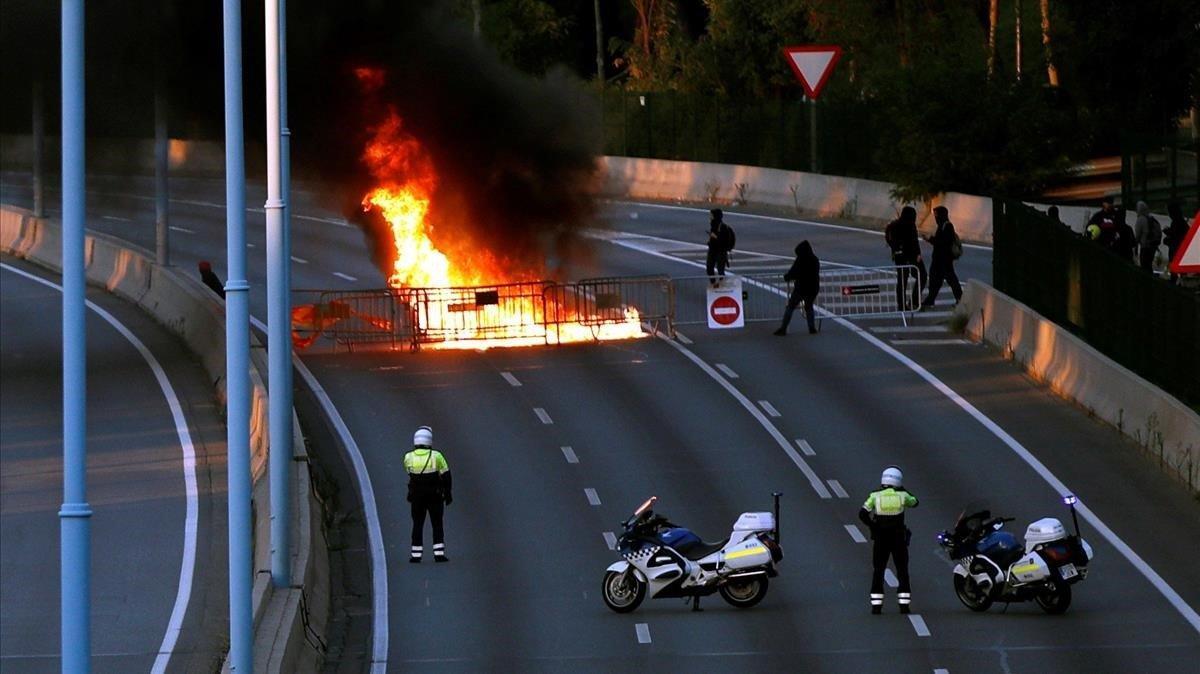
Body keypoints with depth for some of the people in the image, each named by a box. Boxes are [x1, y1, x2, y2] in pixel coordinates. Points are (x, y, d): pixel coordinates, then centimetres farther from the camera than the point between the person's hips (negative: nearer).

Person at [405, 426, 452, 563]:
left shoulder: (409, 458, -9)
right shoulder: (436, 456, -13)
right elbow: (446, 476, -7)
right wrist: (447, 493, 4)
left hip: (417, 496, 1)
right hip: (435, 496, -1)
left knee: (417, 525, 10)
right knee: (437, 525, 8)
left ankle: (416, 555, 8)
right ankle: (439, 554, 5)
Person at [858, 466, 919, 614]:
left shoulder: (875, 496, -4)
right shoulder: (902, 495, -3)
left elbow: (862, 514, -12)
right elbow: (914, 502, 18)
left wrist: (872, 525, 0)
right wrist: (902, 489, 26)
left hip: (880, 540, 0)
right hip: (899, 539, 0)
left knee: (878, 571, 8)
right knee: (902, 571, 10)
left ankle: (876, 605, 3)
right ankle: (904, 605, 5)